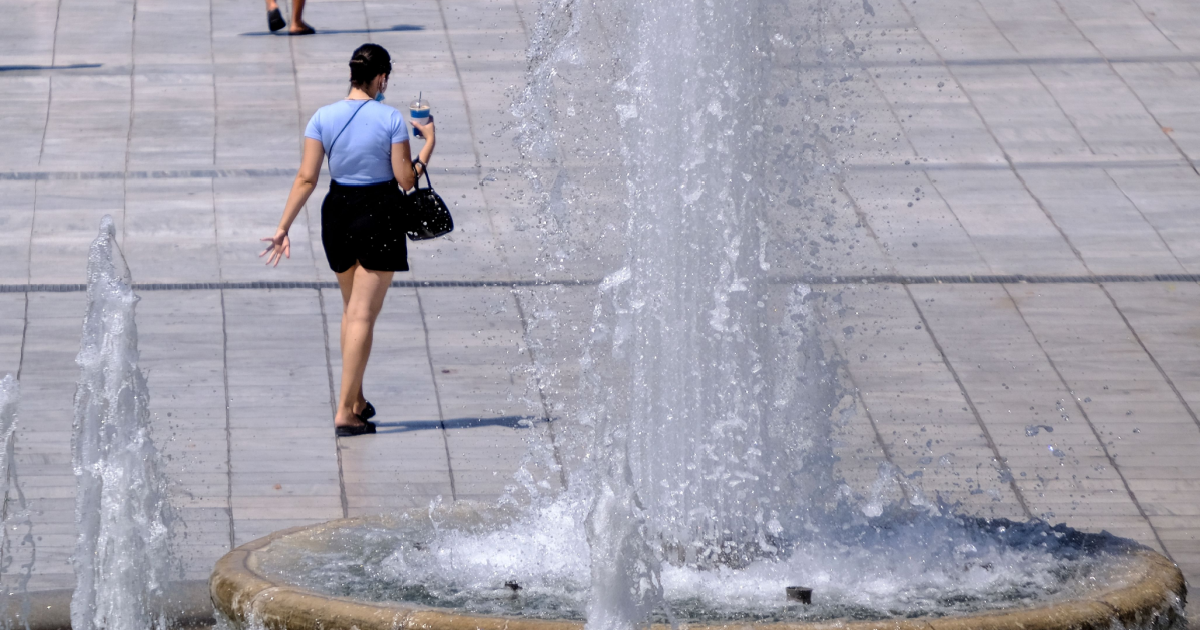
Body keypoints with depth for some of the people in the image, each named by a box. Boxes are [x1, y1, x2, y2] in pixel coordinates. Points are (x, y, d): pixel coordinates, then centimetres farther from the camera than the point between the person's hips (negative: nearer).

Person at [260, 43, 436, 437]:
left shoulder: (323, 118, -3)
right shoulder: (390, 119, -11)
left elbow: (306, 178, -5)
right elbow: (406, 179, -9)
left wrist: (284, 228, -2)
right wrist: (428, 142, 5)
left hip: (338, 212, 4)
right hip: (380, 215, -4)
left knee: (351, 310, 22)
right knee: (363, 315, -2)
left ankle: (356, 401, 30)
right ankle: (345, 412, -8)